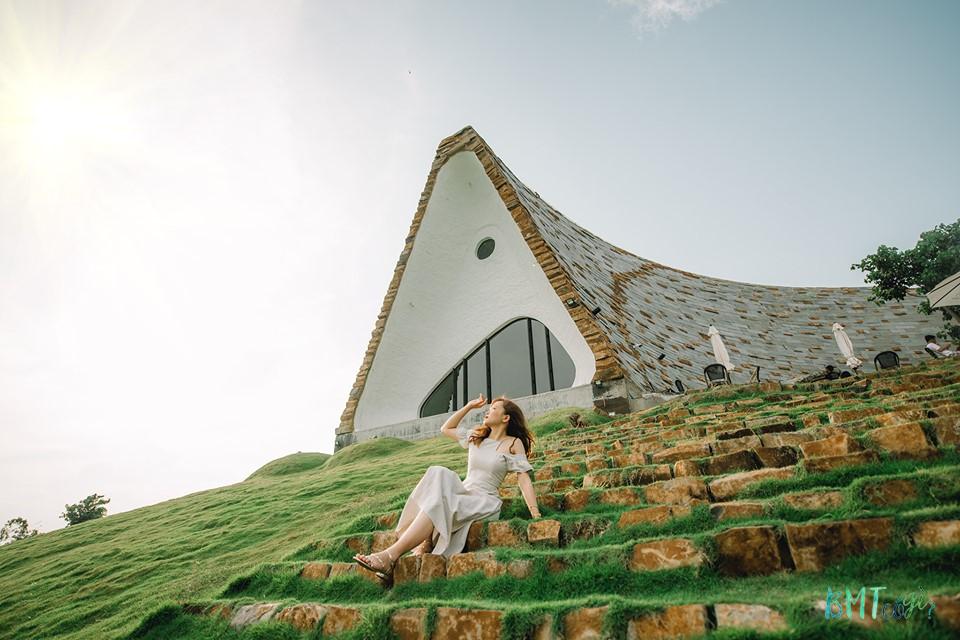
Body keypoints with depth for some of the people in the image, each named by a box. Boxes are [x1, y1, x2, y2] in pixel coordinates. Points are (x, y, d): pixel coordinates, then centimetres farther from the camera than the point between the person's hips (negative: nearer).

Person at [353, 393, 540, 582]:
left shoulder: (513, 444, 1)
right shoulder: (476, 437, 18)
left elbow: (524, 478, -5)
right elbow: (446, 429, 27)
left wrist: (535, 513, -16)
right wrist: (469, 406, 21)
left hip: (485, 502, -5)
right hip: (463, 492, 5)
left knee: (438, 503, -31)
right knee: (439, 474, -27)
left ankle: (391, 555, -35)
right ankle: (426, 542, -34)